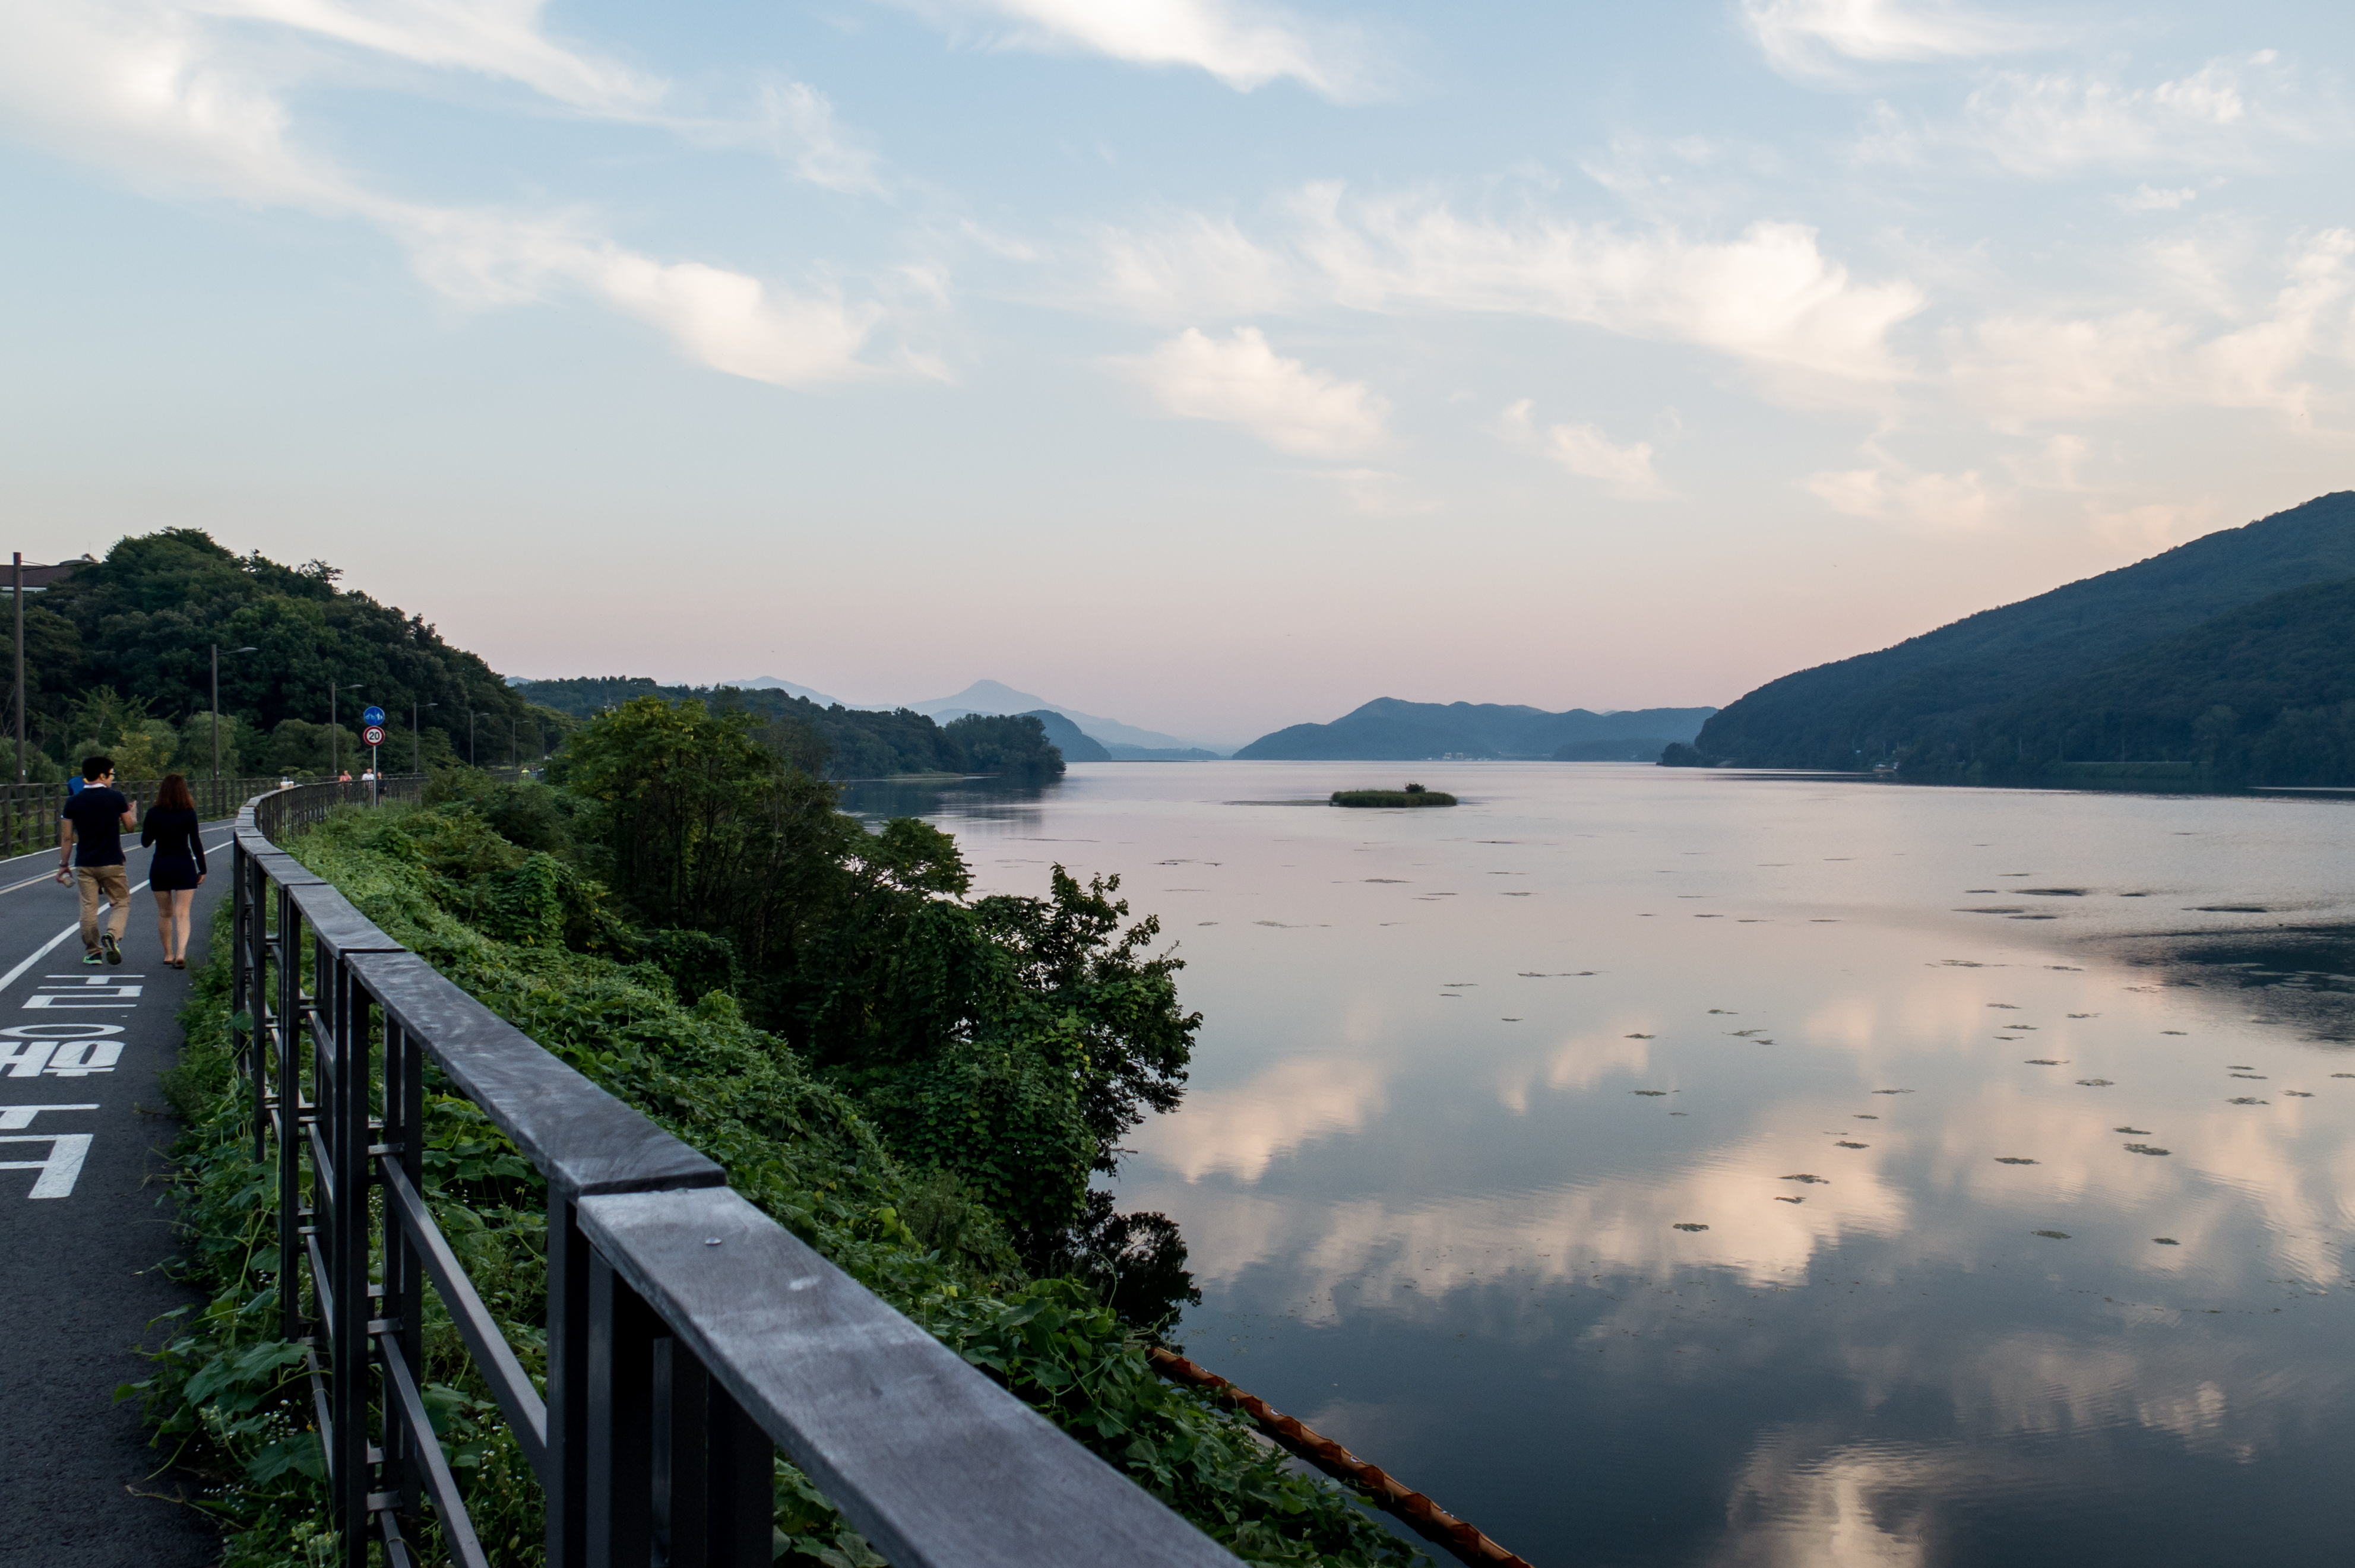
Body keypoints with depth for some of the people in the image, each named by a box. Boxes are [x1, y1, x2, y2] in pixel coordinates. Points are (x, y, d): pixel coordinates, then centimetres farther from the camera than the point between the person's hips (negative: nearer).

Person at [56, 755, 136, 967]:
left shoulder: (73, 802, 1)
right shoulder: (115, 797, -6)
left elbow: (67, 838, 3)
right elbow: (130, 824, 8)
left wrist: (63, 865, 12)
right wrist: (133, 814, 31)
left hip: (84, 864, 2)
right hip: (111, 863, -2)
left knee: (88, 908, 7)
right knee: (121, 903, 9)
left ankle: (93, 953, 10)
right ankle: (112, 934, -18)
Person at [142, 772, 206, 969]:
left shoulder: (153, 813, -4)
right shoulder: (189, 814, -6)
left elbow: (146, 841, 2)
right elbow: (196, 844, -4)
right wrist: (202, 870, 3)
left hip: (160, 867, 2)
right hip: (184, 866, -1)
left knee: (165, 914, 16)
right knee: (182, 914, -4)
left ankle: (168, 954, 25)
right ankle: (181, 953, -21)